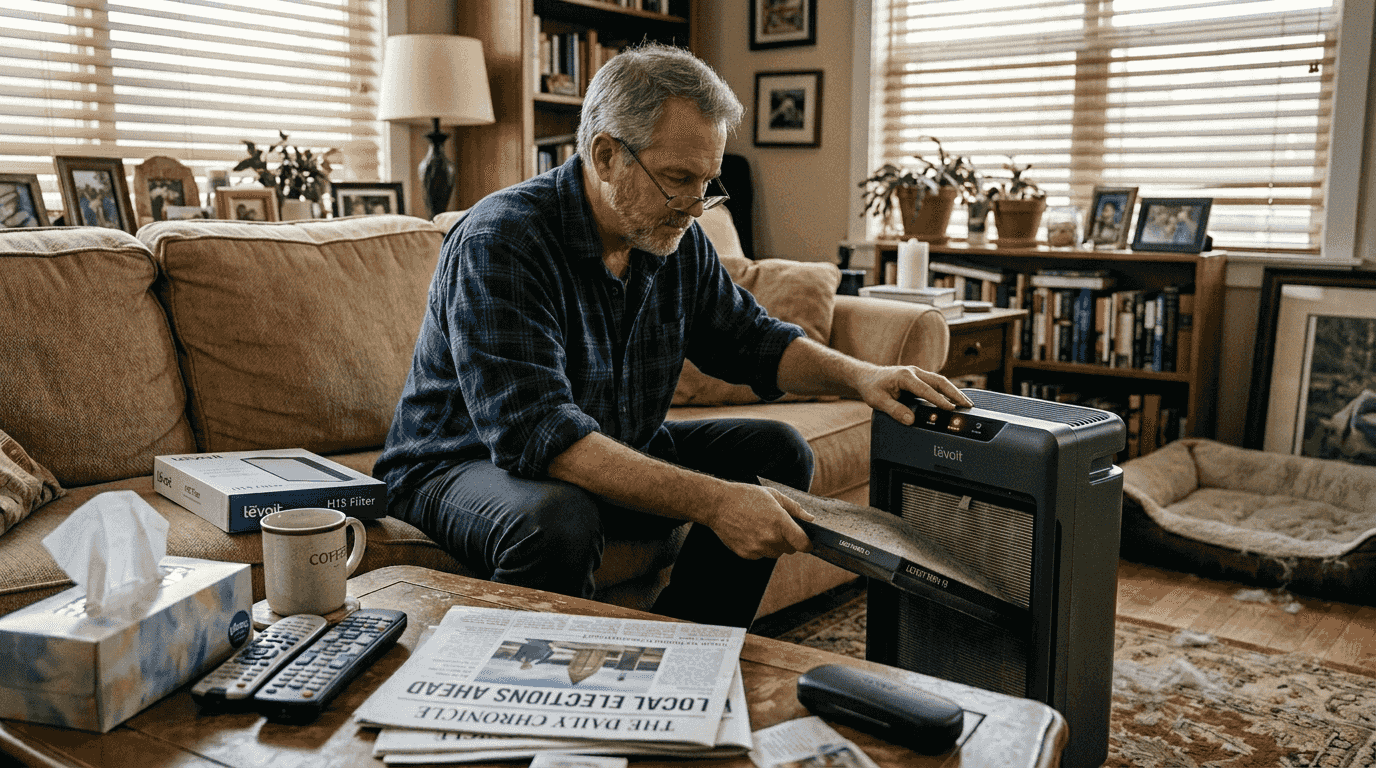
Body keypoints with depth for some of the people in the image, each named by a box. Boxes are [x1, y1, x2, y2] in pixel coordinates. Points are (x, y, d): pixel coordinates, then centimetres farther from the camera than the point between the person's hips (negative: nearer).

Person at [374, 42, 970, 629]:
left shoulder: (676, 240, -3)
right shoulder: (500, 242, -27)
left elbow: (750, 339, 9)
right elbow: (535, 434, -36)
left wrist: (858, 376, -12)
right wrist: (712, 501, -42)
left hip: (618, 454, 8)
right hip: (462, 466, -7)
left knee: (778, 452, -2)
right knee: (558, 520, -39)